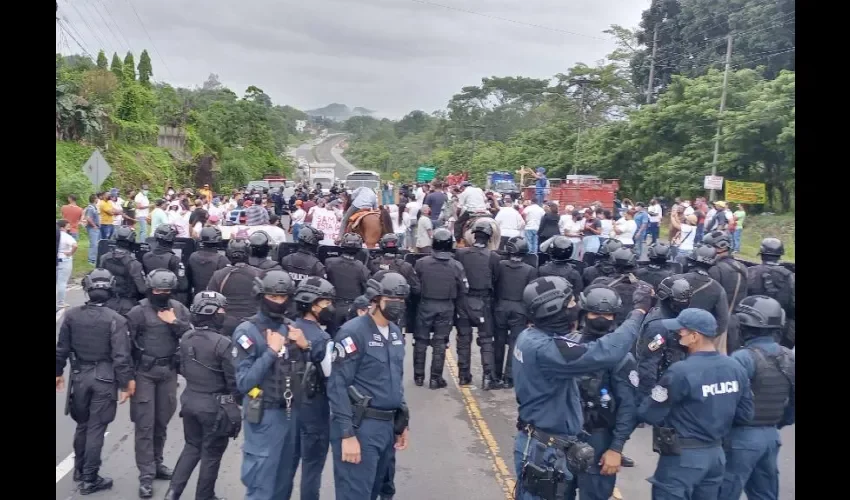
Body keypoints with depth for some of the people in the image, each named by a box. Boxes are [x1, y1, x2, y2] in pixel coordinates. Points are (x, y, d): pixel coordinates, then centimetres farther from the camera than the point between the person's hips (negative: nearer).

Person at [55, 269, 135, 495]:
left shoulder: (71, 315, -5)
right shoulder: (116, 320, -17)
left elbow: (62, 349, 2)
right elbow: (121, 356, -17)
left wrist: (58, 372, 17)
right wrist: (126, 383, -8)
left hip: (80, 376, 4)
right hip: (105, 378, -4)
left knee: (82, 425, 22)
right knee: (96, 429, 5)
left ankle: (79, 470, 37)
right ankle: (90, 479, 14)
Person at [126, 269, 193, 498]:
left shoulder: (179, 309, 3)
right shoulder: (138, 312, -9)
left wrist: (174, 322, -15)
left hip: (169, 372, 4)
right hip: (144, 373, -4)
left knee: (162, 421, 15)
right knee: (145, 424, -2)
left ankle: (157, 463, 31)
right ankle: (146, 475, 3)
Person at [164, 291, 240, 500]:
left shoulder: (185, 338, 0)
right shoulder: (222, 343, -22)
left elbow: (182, 369, 12)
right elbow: (233, 379, -17)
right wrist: (237, 401, 0)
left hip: (190, 400, 7)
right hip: (215, 405, -6)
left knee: (192, 447, 23)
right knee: (211, 454, 10)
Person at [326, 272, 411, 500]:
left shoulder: (396, 332, 11)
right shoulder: (353, 332, -14)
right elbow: (337, 386, -17)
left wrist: (401, 422, 18)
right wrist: (347, 434, -19)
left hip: (388, 425, 8)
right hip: (360, 426, -8)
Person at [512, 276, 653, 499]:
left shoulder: (528, 336, 1)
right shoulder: (544, 348, -30)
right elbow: (607, 353, -36)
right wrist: (639, 310, -26)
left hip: (535, 442, 9)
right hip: (543, 451, -9)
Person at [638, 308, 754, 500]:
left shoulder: (681, 371, -23)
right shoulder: (737, 368, -1)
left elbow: (648, 414, -17)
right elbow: (745, 414, 7)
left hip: (683, 456, -7)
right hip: (716, 453, 7)